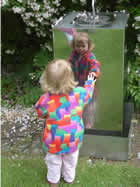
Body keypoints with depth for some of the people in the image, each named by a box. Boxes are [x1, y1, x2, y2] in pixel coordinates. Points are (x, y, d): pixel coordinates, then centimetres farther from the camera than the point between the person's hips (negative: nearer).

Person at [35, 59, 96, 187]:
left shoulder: (46, 100, -29)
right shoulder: (79, 93, -24)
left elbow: (40, 114, -7)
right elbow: (88, 93, 1)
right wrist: (90, 82, 21)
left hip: (54, 141, -2)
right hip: (74, 138, 2)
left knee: (54, 161, 26)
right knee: (71, 160, 29)